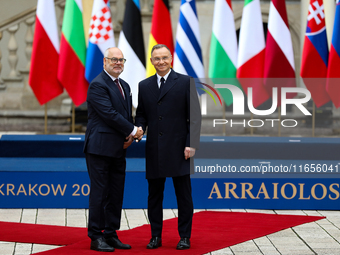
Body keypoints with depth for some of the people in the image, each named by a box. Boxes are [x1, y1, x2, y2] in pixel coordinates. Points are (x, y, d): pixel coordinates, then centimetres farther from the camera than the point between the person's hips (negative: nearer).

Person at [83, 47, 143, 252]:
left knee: (116, 194, 9)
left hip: (118, 150, 8)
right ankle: (96, 237, 2)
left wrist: (130, 136, 1)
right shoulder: (98, 85, -11)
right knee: (100, 193, -4)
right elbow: (109, 114, -18)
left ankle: (111, 235, 16)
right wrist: (133, 131, -11)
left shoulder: (125, 86, 17)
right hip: (100, 148, -8)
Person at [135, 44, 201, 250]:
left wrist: (191, 144, -11)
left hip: (179, 148, -4)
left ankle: (185, 237, 11)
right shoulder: (144, 86, 11)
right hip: (154, 150, 4)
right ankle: (156, 236, 17)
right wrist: (140, 128, -7)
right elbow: (141, 114, 16)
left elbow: (195, 116, -4)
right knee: (154, 194, 8)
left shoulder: (186, 82, -1)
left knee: (183, 195, 2)